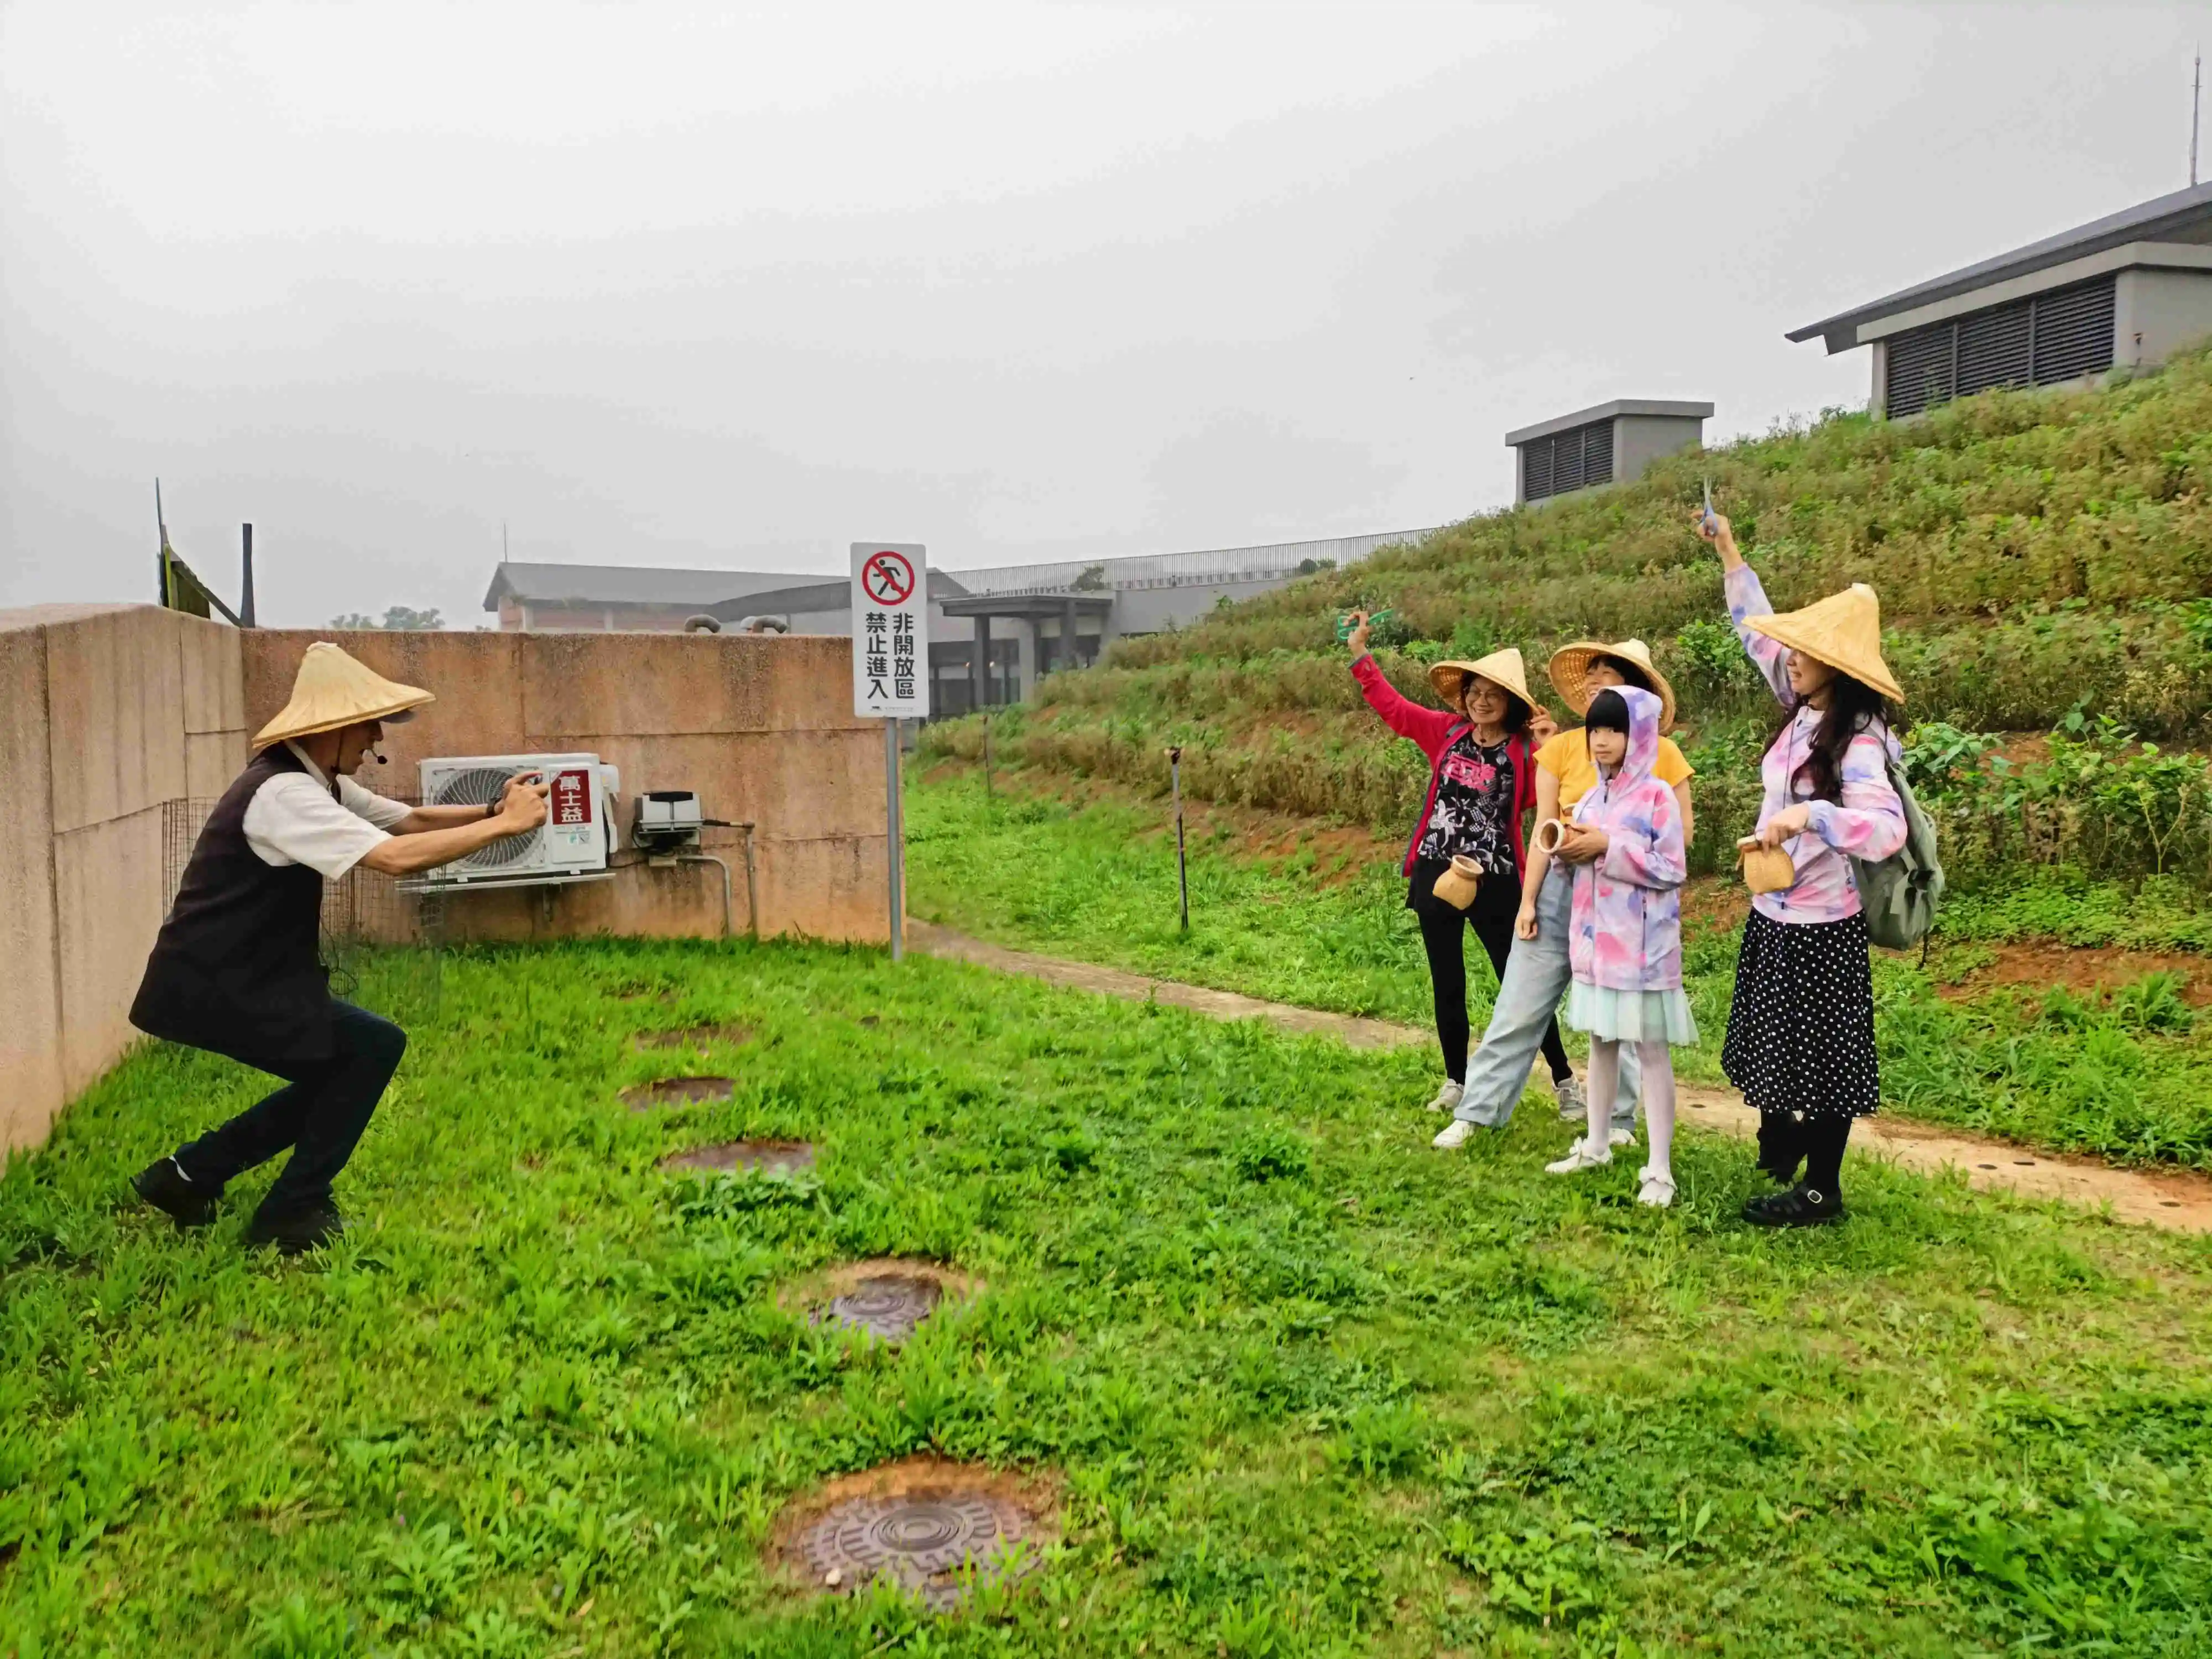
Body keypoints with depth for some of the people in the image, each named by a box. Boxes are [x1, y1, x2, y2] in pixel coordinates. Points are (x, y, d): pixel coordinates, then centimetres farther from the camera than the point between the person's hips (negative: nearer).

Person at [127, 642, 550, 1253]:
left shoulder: (319, 783, 7)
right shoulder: (283, 794, -25)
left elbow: (411, 819, 10)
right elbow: (397, 857, -33)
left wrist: (495, 809, -7)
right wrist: (506, 824, -26)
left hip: (238, 977, 10)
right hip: (214, 988, -10)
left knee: (342, 1072, 15)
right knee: (373, 1047, -9)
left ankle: (188, 1175, 24)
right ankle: (290, 1214, 5)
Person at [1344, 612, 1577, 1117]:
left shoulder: (1525, 753, -6)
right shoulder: (1446, 732, 3)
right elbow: (1391, 706, 6)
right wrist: (1360, 653, 2)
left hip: (1496, 884, -3)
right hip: (1437, 876, 3)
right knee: (1447, 987, 13)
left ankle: (1564, 1079, 17)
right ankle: (1457, 1081, 28)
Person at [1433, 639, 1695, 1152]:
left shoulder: (1662, 754, -2)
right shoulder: (1562, 748, 2)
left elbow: (1682, 832, -2)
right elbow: (1545, 832, 1)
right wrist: (1528, 900, -4)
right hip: (1561, 889, 1)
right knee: (1518, 1011, 2)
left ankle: (1617, 1123, 25)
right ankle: (1475, 1114, 9)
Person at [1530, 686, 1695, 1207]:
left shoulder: (1657, 796, -10)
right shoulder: (1591, 798, 10)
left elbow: (1672, 869, -14)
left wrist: (1611, 847, -19)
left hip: (1642, 942, -6)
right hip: (1595, 936, 6)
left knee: (1650, 1049, -1)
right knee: (1601, 1042, 16)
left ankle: (1659, 1169, 5)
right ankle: (1596, 1145, 29)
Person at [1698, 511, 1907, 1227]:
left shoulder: (1858, 742, -21)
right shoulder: (1802, 712, 2)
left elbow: (1886, 826, -36)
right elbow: (1757, 633, 14)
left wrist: (1807, 815, -49)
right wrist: (1729, 554, 16)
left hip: (1819, 926, -8)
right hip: (1772, 913, 8)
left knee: (1819, 1056, 5)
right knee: (1775, 1041, 21)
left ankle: (1821, 1191, 20)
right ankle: (1777, 1155, 40)